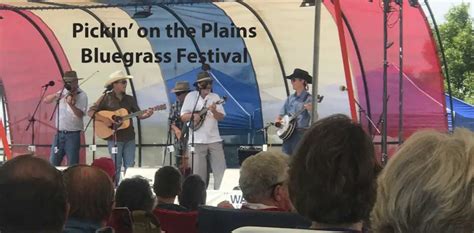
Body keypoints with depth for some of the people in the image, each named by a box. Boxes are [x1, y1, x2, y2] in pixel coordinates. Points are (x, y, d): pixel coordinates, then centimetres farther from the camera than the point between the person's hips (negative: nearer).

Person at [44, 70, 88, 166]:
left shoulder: (82, 95, -6)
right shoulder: (62, 93, 11)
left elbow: (80, 114, -18)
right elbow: (46, 100, 7)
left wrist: (71, 104, -36)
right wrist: (56, 95, -11)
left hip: (73, 135, -5)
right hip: (59, 133, 5)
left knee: (72, 165, -1)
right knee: (53, 163, 8)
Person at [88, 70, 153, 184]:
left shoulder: (130, 99, 9)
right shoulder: (106, 98, -5)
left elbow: (138, 114, 10)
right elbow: (91, 111, -8)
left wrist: (146, 114, -12)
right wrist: (104, 119, -21)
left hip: (129, 138, 4)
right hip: (114, 138, -4)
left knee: (130, 166, 6)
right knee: (116, 167, 3)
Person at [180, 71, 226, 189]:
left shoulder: (215, 97, 7)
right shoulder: (191, 96, 1)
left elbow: (221, 117, 3)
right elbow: (183, 117, 1)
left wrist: (214, 111, -17)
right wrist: (192, 116, -18)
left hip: (214, 139, 2)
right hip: (197, 140, -2)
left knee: (221, 170, 1)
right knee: (199, 172, 0)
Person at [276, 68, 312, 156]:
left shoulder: (308, 98, -5)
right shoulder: (290, 98, 13)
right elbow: (281, 114, 19)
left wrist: (311, 109, -35)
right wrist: (278, 120, -1)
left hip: (301, 133, -6)